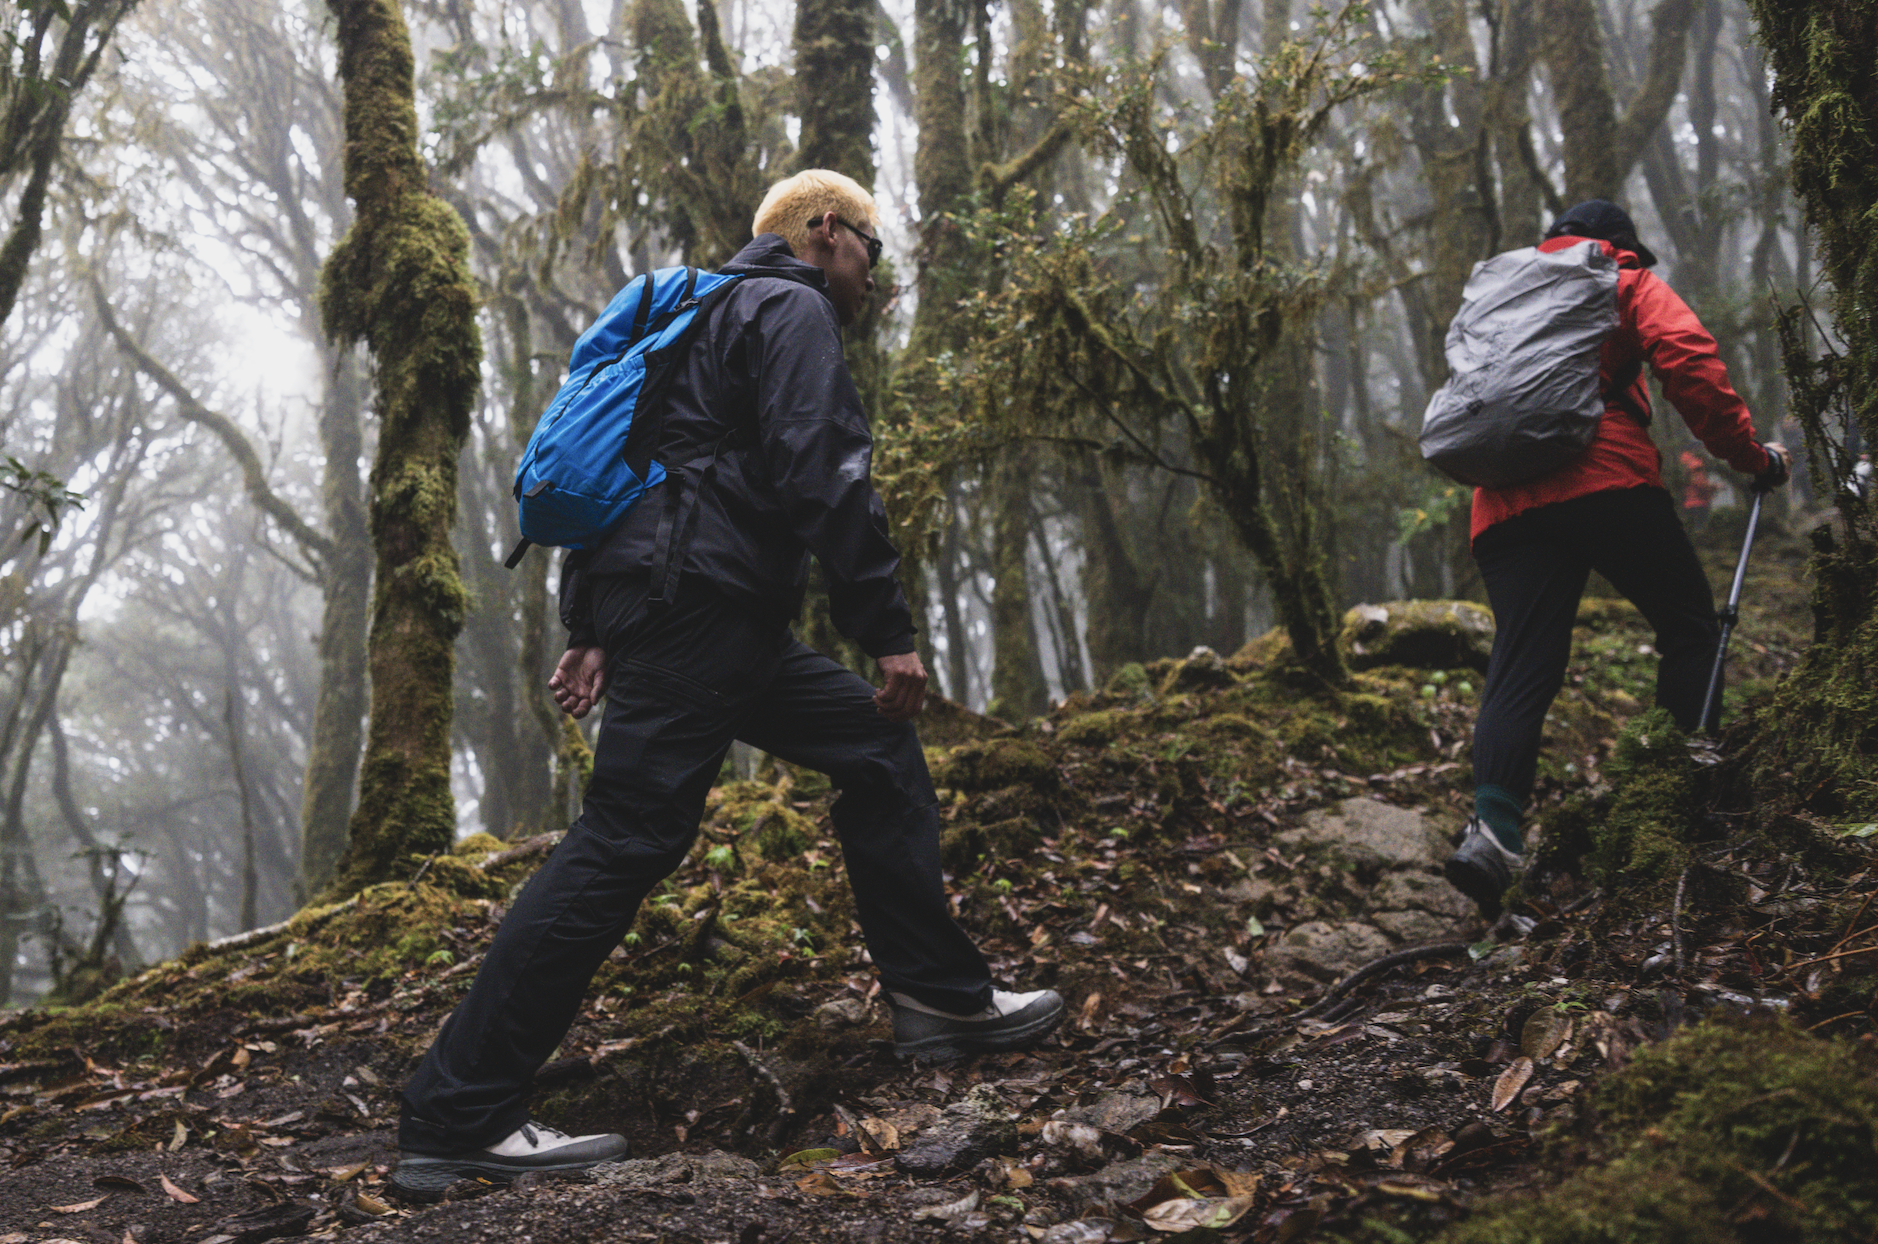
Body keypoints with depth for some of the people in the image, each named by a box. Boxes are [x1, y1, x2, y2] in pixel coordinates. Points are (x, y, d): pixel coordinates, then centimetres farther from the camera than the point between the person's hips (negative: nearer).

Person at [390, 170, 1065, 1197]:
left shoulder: (715, 312, 29)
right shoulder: (794, 310, -1)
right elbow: (823, 474, -16)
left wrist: (590, 631, 21)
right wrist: (887, 629, -15)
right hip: (697, 609, -11)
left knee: (877, 748, 14)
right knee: (624, 841, -13)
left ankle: (941, 998, 17)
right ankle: (455, 1120, -12)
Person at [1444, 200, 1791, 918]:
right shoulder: (1626, 283, 16)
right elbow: (1687, 358, 0)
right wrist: (1749, 455, 4)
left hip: (1502, 502, 4)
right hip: (1605, 481, -4)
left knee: (1520, 667, -4)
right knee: (1689, 626, 11)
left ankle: (1493, 825, -23)